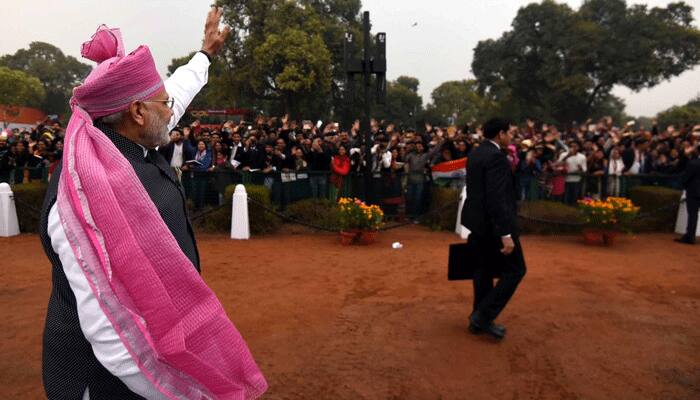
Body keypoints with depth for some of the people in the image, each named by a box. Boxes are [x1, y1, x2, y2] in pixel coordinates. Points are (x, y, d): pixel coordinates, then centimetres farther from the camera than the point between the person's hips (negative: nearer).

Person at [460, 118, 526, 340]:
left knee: (484, 270, 16)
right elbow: (496, 198, -25)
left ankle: (479, 320, 25)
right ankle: (483, 315, 3)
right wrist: (505, 234, -24)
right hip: (493, 224, -9)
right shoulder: (496, 156, -19)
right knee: (515, 270, 4)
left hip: (479, 222, 9)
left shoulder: (475, 154, 10)